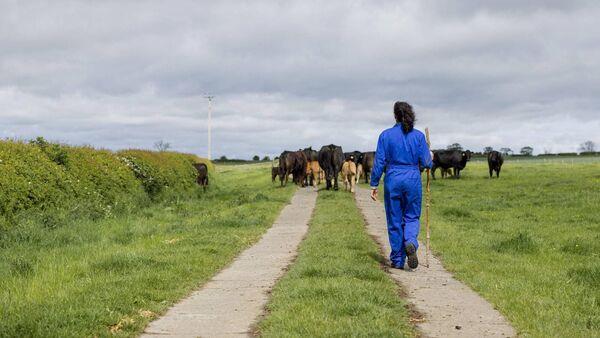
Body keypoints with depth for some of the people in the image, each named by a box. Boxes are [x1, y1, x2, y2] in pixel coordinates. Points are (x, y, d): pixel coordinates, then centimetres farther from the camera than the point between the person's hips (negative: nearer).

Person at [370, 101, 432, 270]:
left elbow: (379, 162, -4)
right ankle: (410, 242, -17)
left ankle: (397, 260, 13)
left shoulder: (386, 135, -3)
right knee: (412, 217, 14)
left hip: (392, 180, 0)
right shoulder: (418, 136, -1)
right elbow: (426, 163, 0)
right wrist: (430, 156, 23)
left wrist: (374, 185, 3)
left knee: (394, 221, 9)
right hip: (413, 179, 1)